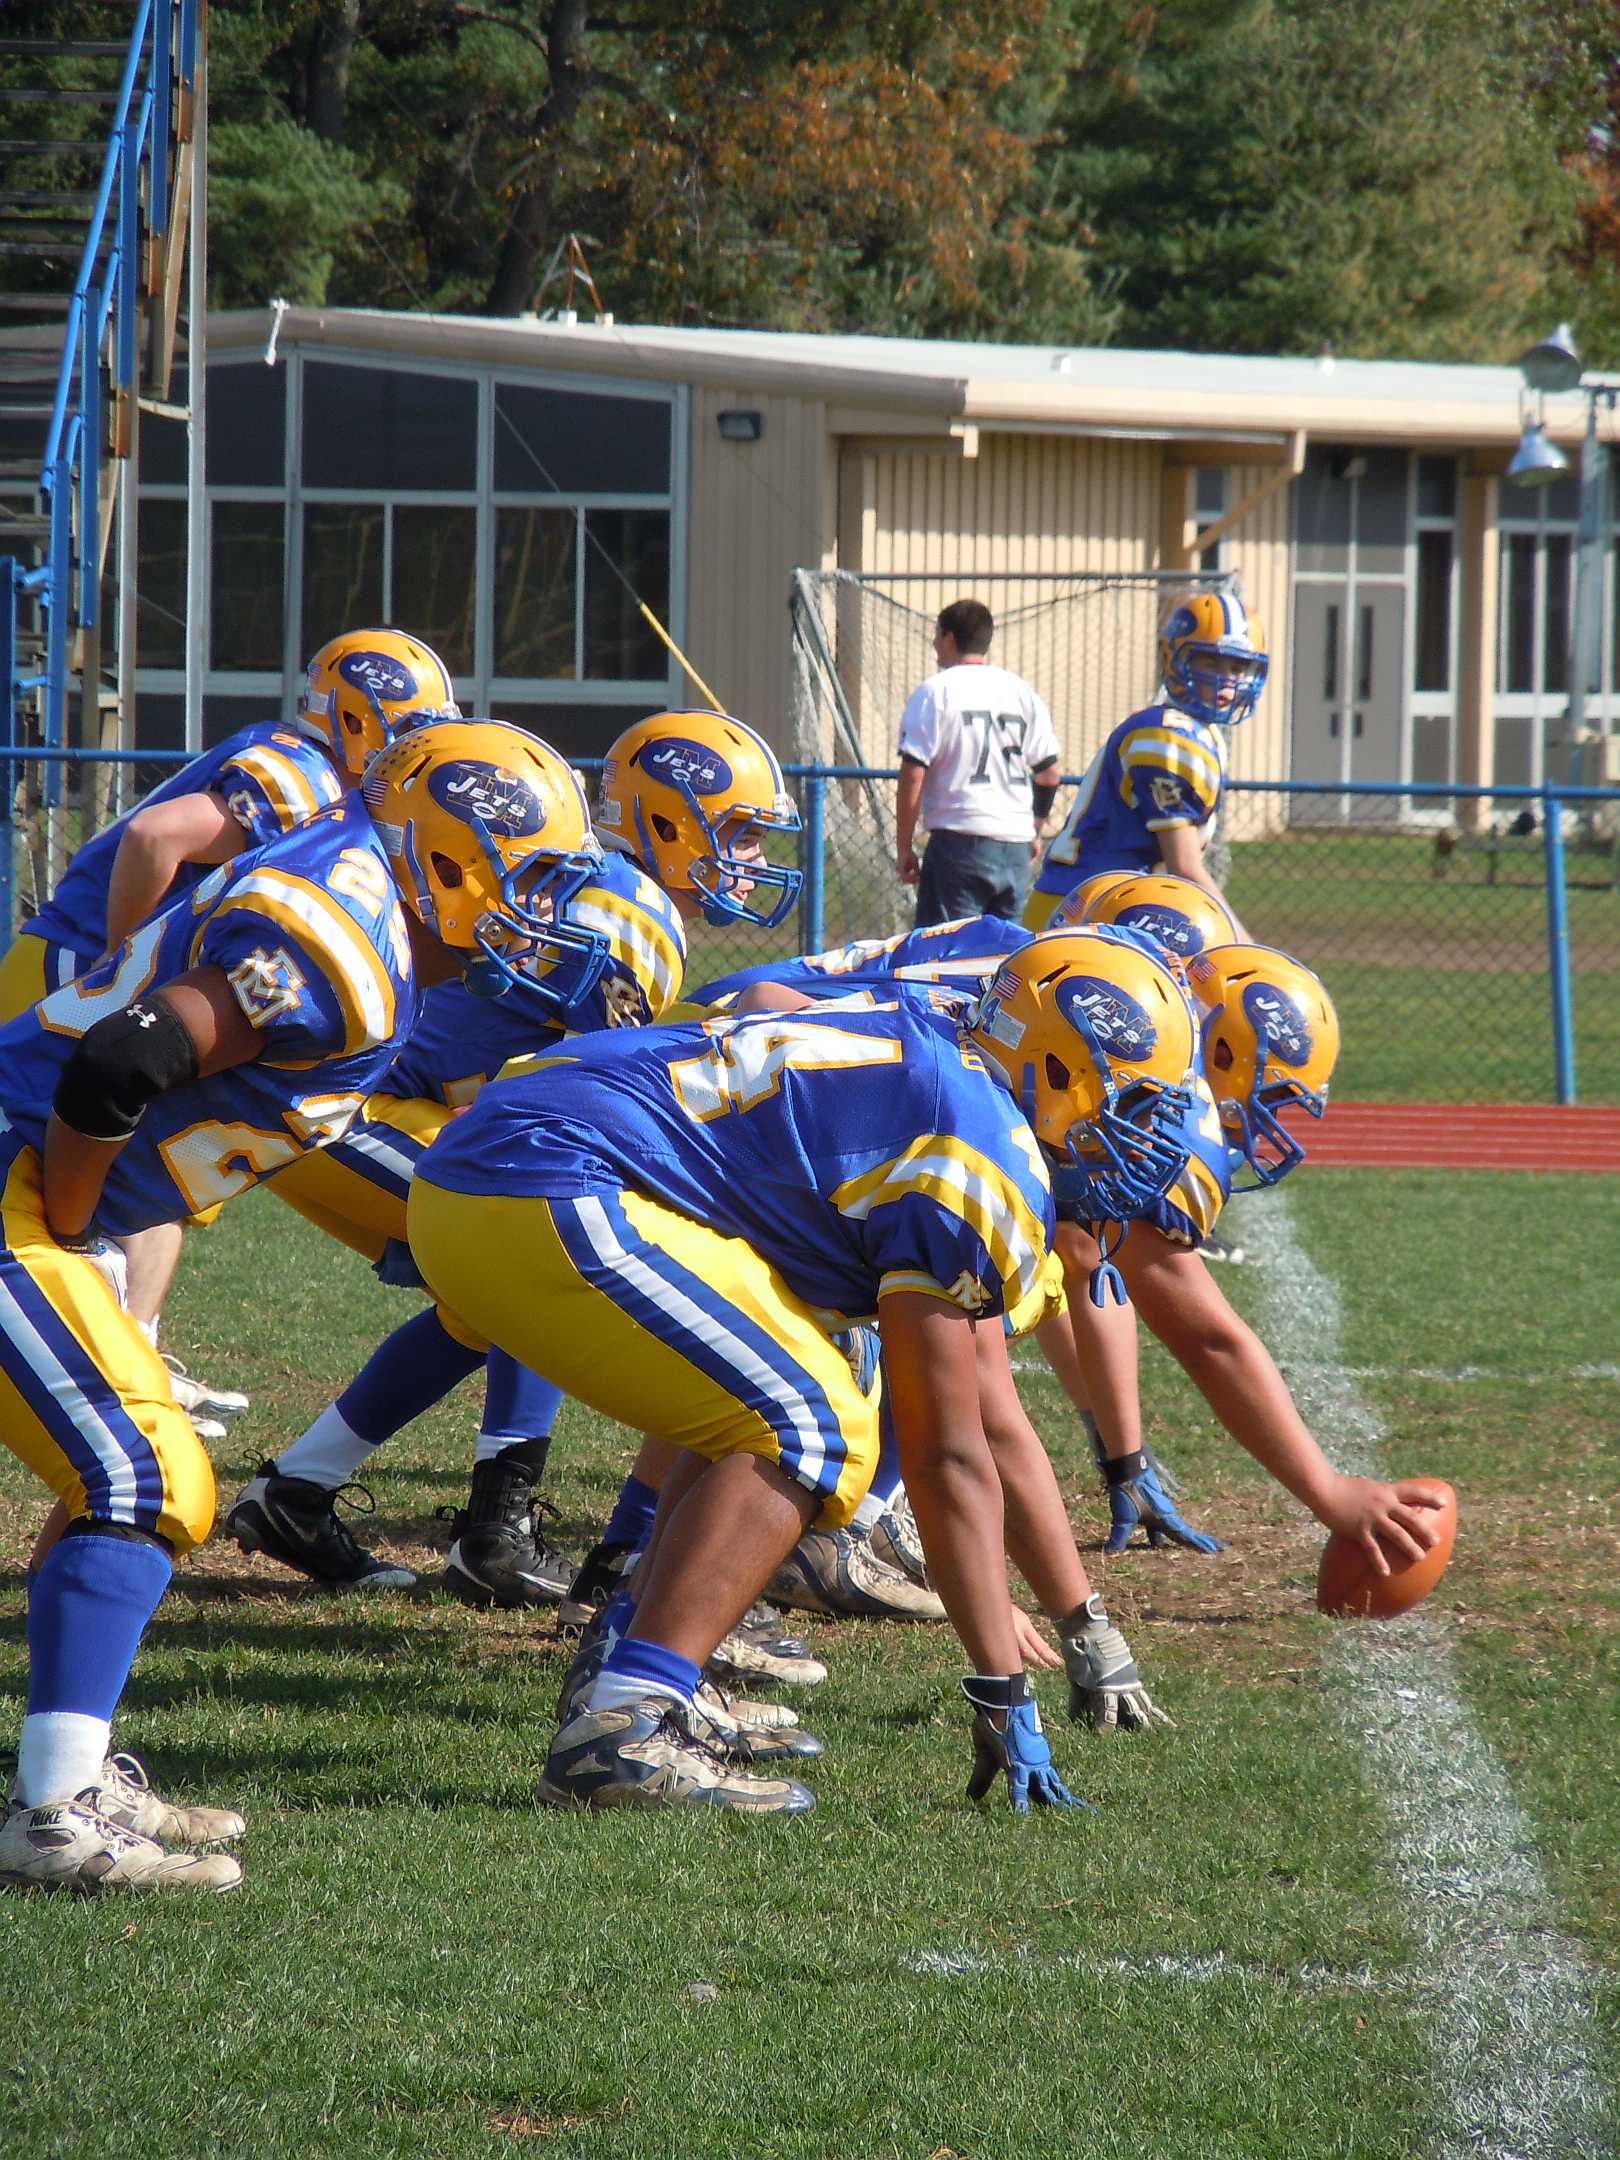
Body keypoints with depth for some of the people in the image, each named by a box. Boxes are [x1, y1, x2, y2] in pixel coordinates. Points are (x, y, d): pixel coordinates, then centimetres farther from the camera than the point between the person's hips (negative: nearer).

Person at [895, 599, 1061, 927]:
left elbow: (913, 775, -8)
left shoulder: (934, 692, -3)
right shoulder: (1023, 693, 12)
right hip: (1016, 846, 5)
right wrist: (1035, 833, 27)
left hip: (960, 841, -5)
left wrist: (903, 848, -2)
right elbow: (1049, 773, 14)